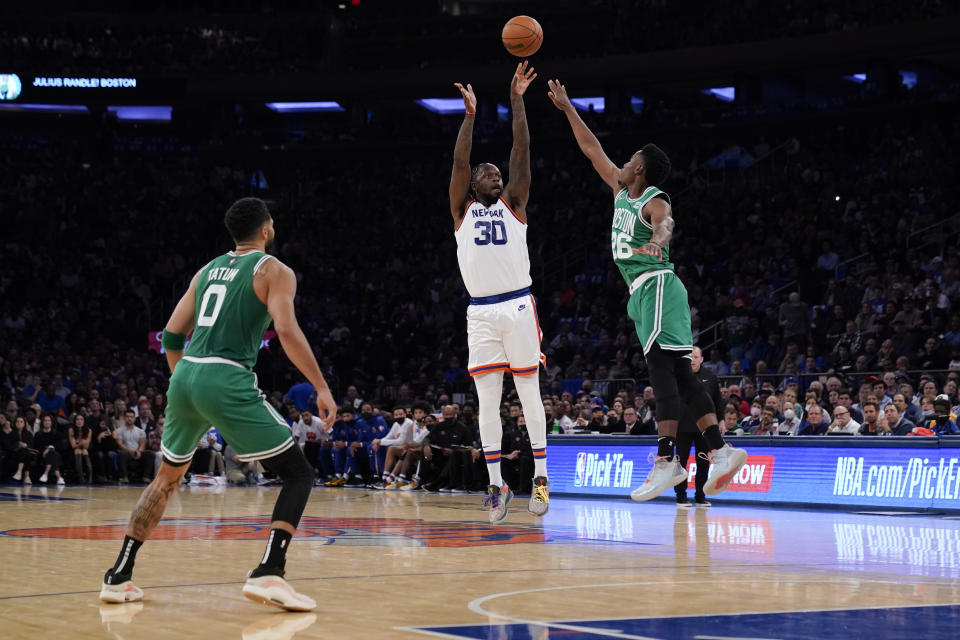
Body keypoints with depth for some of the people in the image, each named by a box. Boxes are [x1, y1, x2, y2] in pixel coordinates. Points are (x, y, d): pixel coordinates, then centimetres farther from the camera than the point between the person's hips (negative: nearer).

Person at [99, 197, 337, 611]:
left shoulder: (208, 270, 22)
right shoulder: (274, 271, 4)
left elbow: (172, 335, 20)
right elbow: (287, 331, -12)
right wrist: (321, 387, -9)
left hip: (185, 375, 6)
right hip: (228, 381, -6)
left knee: (167, 477, 25)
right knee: (298, 475, 2)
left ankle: (118, 576, 22)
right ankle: (268, 573, -17)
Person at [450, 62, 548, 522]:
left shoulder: (514, 204, 11)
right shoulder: (462, 209, 13)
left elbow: (521, 152, 3)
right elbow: (459, 161, 1)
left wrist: (517, 101, -2)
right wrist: (470, 114, -1)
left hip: (518, 306, -1)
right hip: (481, 312, 1)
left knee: (529, 393, 3)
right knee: (487, 400, 0)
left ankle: (540, 476, 9)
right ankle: (496, 483, 5)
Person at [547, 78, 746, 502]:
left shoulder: (654, 201, -7)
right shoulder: (621, 190, 17)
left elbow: (665, 224, -31)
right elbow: (592, 149, 26)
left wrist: (656, 239, -54)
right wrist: (567, 109, 28)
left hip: (656, 284, -9)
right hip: (644, 291, 9)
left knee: (661, 367, -17)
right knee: (678, 373, 4)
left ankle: (666, 460, -24)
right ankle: (720, 450, 1)